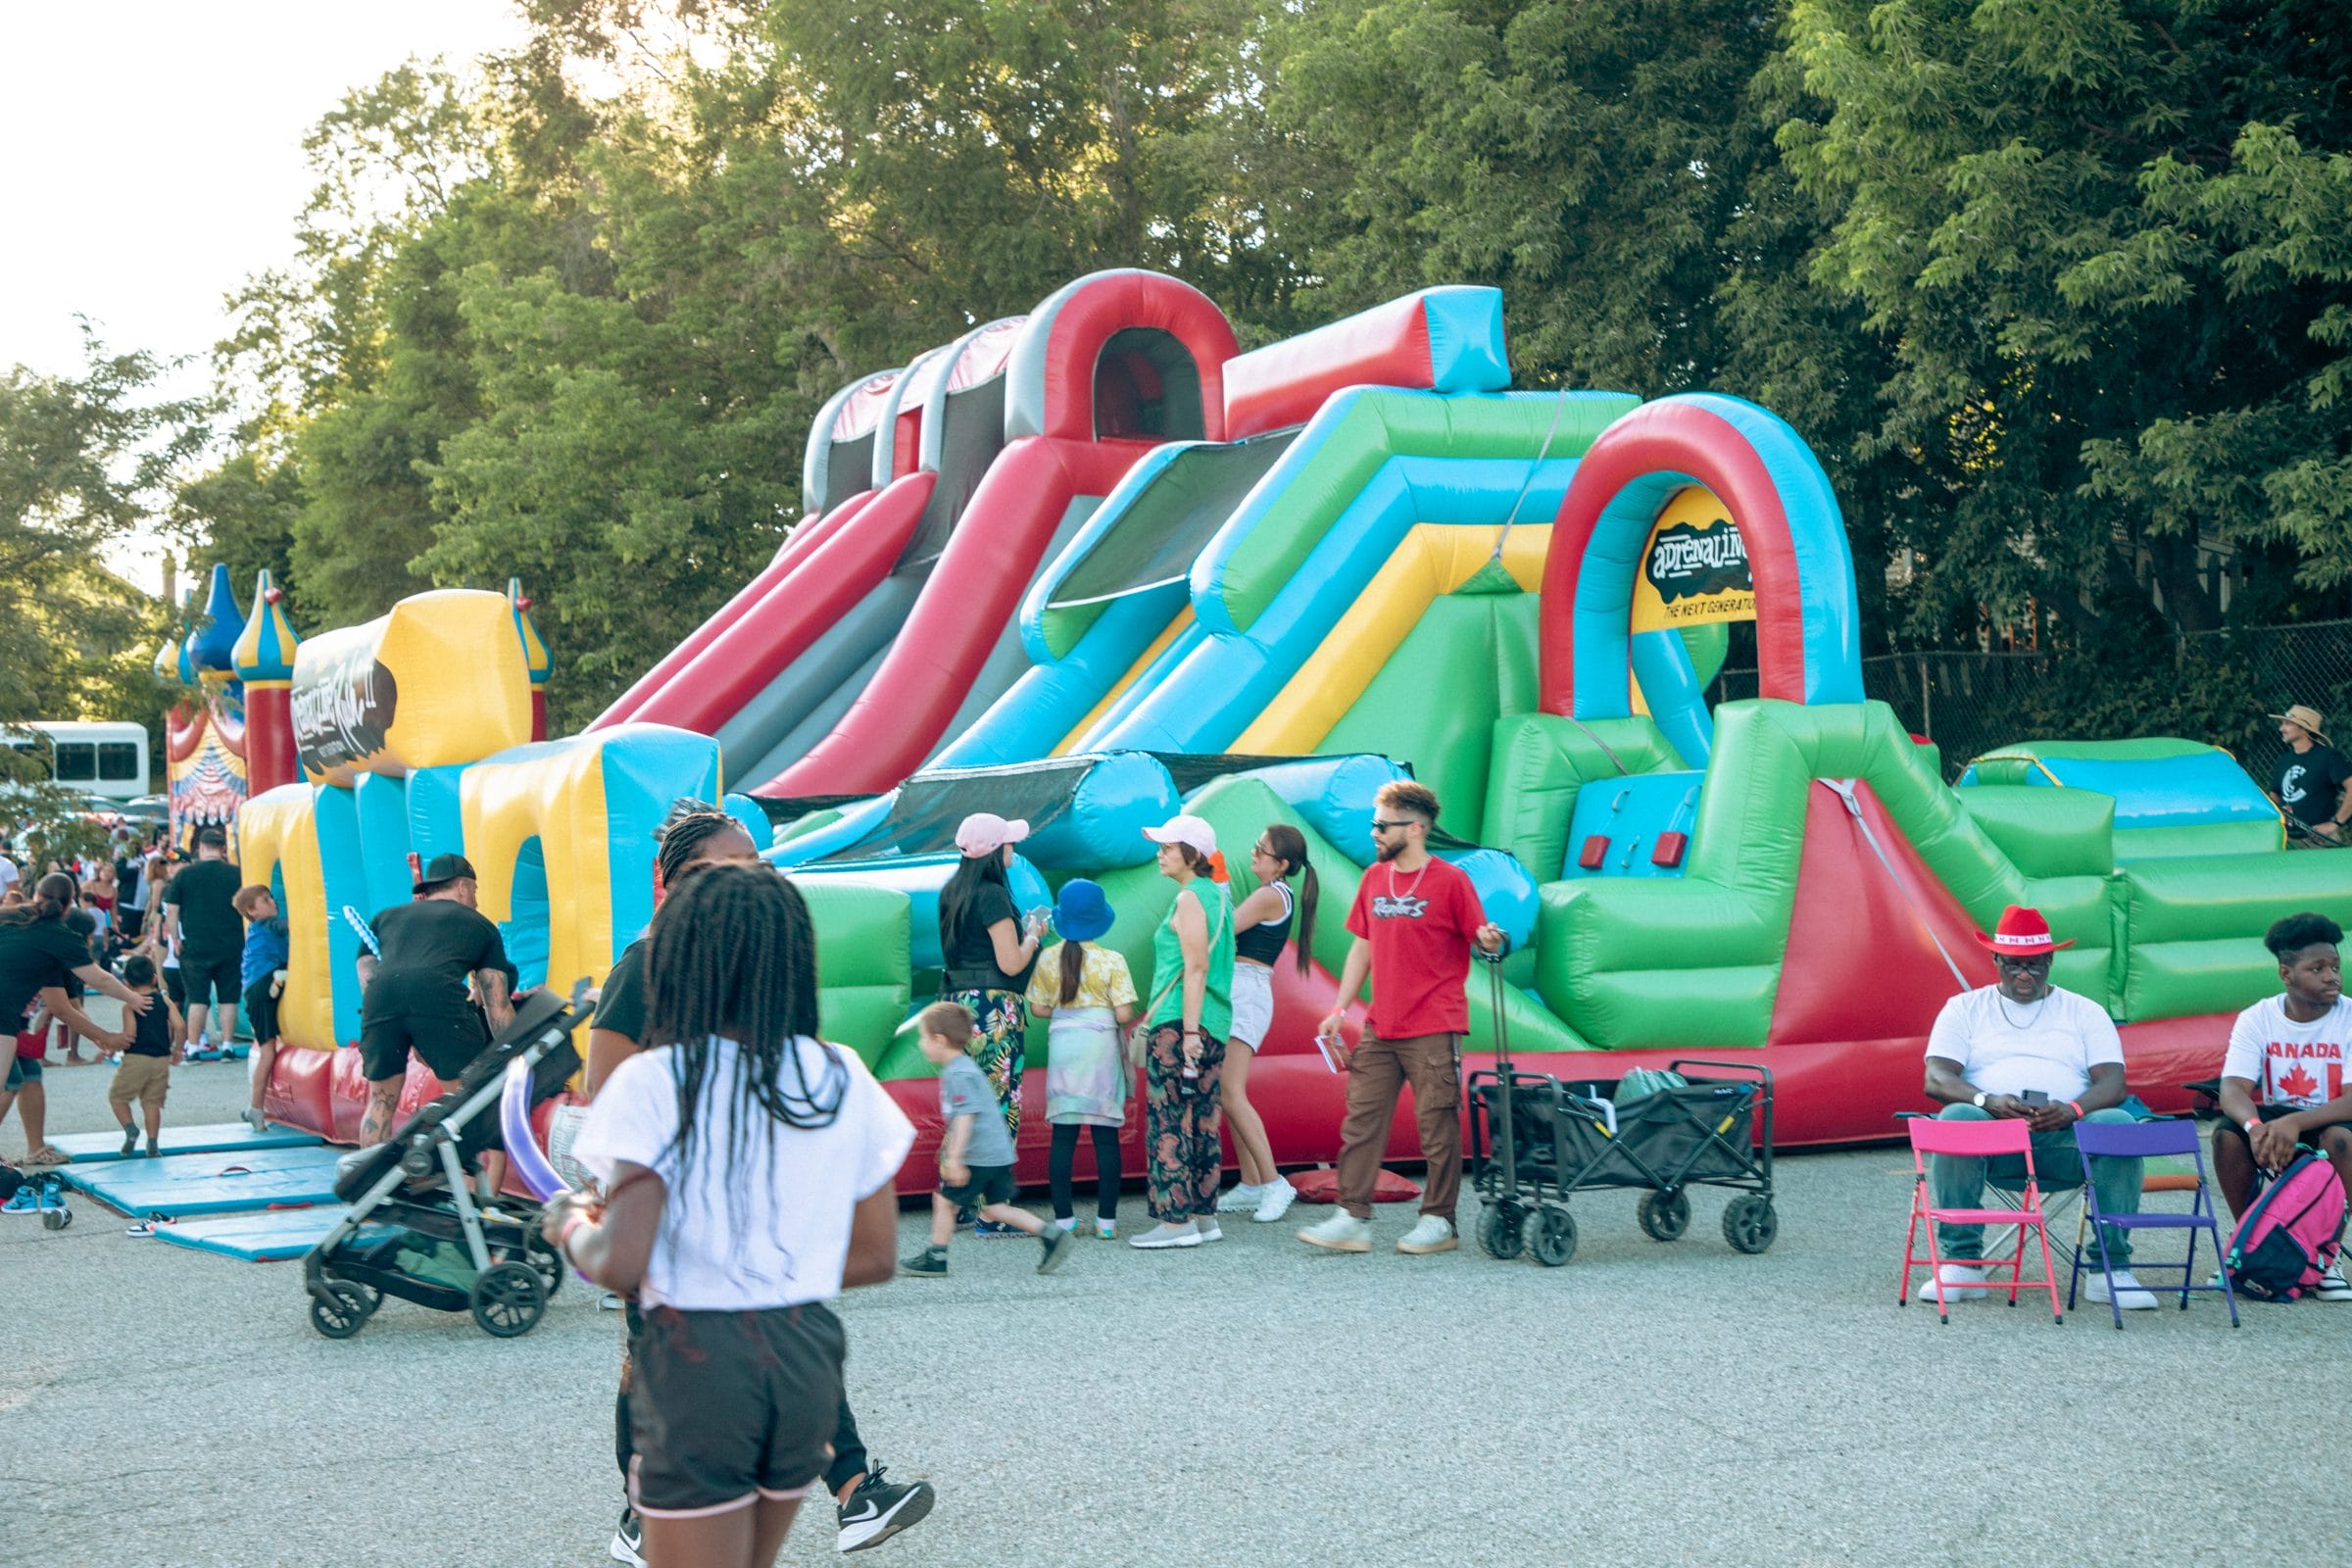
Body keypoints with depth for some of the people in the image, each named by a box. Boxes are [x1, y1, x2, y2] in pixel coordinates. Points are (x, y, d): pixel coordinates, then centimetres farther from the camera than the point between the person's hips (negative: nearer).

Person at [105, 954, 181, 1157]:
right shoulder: (165, 1002, 4)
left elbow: (130, 1034, -16)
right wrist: (177, 1050, 12)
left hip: (136, 1058, -4)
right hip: (161, 1060, 4)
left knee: (116, 1096, 13)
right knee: (152, 1102, 9)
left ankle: (130, 1130, -5)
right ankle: (153, 1144, 3)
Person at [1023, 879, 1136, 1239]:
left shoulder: (1048, 959, 0)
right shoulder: (1112, 960, -8)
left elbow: (1039, 1008, 5)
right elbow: (1124, 1014, -11)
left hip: (1062, 1041, 3)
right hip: (1101, 1043, -2)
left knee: (1063, 1134, 6)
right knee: (1106, 1134, 2)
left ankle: (1064, 1217, 6)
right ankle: (1107, 1219, 2)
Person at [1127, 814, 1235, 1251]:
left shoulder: (1190, 899, -10)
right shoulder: (1217, 895, 16)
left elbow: (1196, 968, -17)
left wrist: (1188, 1031, -20)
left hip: (1179, 1023, -9)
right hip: (1214, 1025, 9)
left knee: (1169, 1122, -7)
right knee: (1202, 1122, 11)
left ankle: (1177, 1219, -7)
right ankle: (1204, 1215, 14)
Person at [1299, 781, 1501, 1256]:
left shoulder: (1450, 881, -7)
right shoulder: (1374, 878, 10)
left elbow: (1480, 939, -6)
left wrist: (1490, 942, -30)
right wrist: (1339, 1008, 9)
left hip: (1434, 1030, -6)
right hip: (1380, 1029, 6)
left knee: (1438, 1126, 1)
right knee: (1361, 1120, 2)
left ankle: (1439, 1222, 10)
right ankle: (1353, 1219, 5)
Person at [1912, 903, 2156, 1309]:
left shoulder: (2086, 1012, 18)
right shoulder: (1964, 1008, 16)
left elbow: (2113, 1084, 5)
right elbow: (1936, 1078, 2)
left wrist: (2073, 1109, -19)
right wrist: (1987, 1101, -21)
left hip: (2065, 1137, 1)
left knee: (2119, 1124, -31)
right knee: (1956, 1118, -35)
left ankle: (2109, 1268, -25)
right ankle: (1962, 1261, -29)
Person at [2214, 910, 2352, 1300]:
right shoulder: (2257, 1019, -6)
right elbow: (2233, 1090, -17)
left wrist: (2295, 1124, -40)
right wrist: (2255, 1126, -41)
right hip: (2272, 1121, 2)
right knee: (2227, 1132, -28)